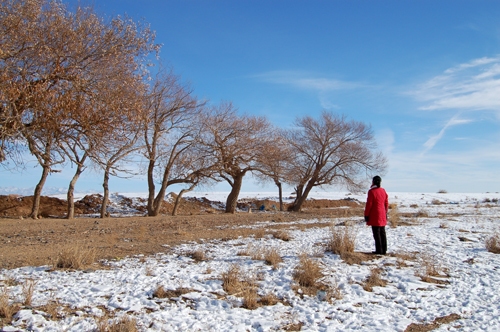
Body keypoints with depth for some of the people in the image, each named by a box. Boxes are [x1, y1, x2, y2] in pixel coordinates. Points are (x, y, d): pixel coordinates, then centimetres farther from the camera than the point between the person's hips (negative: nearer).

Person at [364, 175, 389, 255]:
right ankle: (384, 250, 15)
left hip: (374, 217, -7)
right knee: (382, 233, 11)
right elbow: (386, 203, 13)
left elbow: (369, 204, -14)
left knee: (376, 233, -2)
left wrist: (366, 215, -6)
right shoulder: (383, 191, 7)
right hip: (382, 216, 7)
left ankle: (379, 250, 0)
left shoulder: (372, 191, -14)